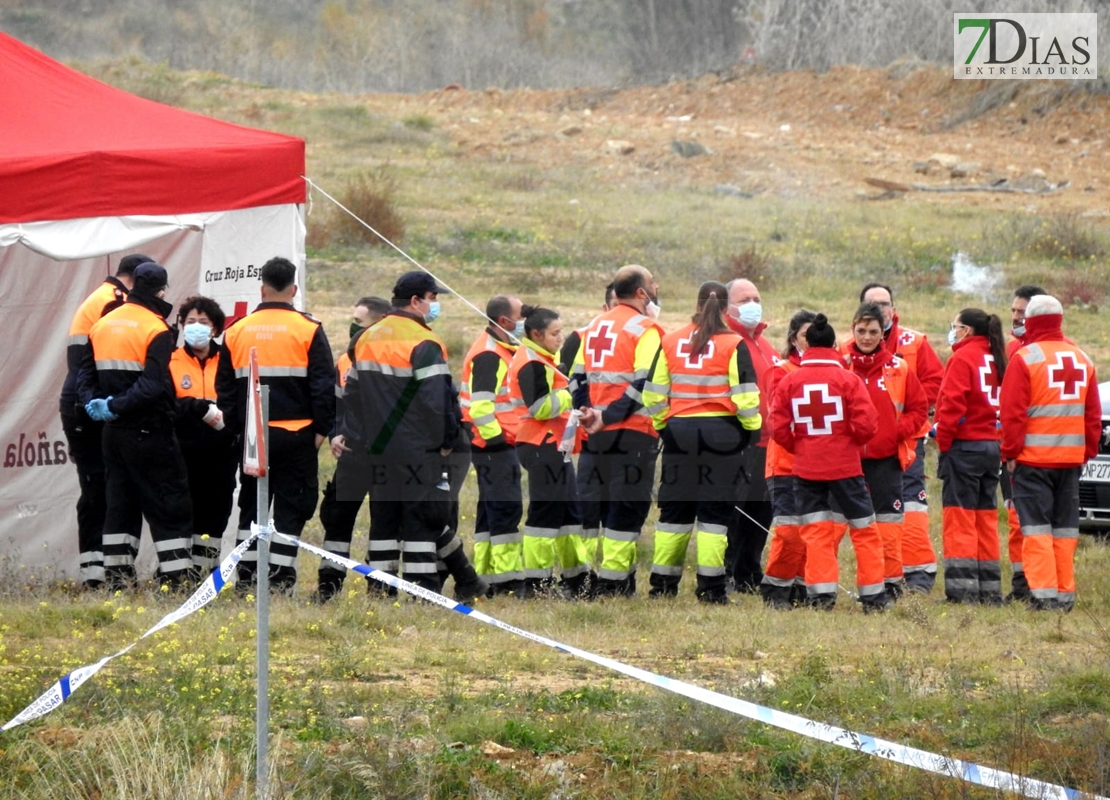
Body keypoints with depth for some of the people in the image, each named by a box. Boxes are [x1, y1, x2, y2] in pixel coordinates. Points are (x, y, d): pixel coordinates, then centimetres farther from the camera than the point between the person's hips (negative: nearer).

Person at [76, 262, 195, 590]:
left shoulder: (102, 325, 9)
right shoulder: (156, 330, -13)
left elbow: (85, 373, 10)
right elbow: (153, 385, -23)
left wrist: (94, 402, -3)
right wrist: (116, 406, -17)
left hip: (113, 431, 7)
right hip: (149, 433, -7)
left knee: (119, 503, 13)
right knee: (169, 505, -1)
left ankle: (117, 576, 12)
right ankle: (177, 578, -5)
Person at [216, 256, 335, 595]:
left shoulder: (236, 331, 4)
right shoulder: (308, 330, -6)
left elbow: (224, 387, 10)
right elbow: (323, 385, -6)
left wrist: (236, 427, 18)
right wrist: (322, 429, 1)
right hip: (296, 434, -3)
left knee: (252, 504, 13)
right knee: (290, 506, 2)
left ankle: (246, 574, 11)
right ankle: (280, 577, -4)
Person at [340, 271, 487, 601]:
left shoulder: (367, 339, 11)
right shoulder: (424, 344, -14)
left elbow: (352, 391, 17)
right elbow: (439, 399, -19)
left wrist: (348, 432, 23)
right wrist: (447, 439, -10)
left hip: (378, 449, 7)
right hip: (417, 450, -7)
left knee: (384, 517, 12)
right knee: (422, 515, -4)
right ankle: (423, 590, -7)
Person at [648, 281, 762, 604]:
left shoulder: (670, 342, 4)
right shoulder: (733, 345, -7)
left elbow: (656, 392, 6)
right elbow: (745, 395, -8)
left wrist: (662, 426, 17)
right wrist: (752, 427, 6)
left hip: (679, 431, 3)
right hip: (722, 432, -3)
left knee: (675, 509, 11)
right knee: (715, 509, 0)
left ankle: (663, 583, 12)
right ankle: (711, 586, -3)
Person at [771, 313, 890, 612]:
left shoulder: (789, 382, -3)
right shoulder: (848, 379, -8)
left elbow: (780, 430, -4)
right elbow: (867, 424, -12)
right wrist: (852, 441, 9)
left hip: (806, 467, 1)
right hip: (845, 465, -1)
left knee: (816, 532, 6)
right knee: (864, 529, 9)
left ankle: (821, 593, -4)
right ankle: (874, 596, 10)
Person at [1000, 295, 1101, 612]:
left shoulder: (1025, 358, -9)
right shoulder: (1083, 360, 10)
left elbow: (1012, 412, -11)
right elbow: (1093, 413, 13)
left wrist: (1010, 452, -5)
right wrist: (1088, 451, 18)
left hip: (1033, 456, -5)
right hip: (1071, 456, 5)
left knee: (1036, 527, -3)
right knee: (1065, 527, 10)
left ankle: (1044, 594, -11)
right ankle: (1065, 594, 10)